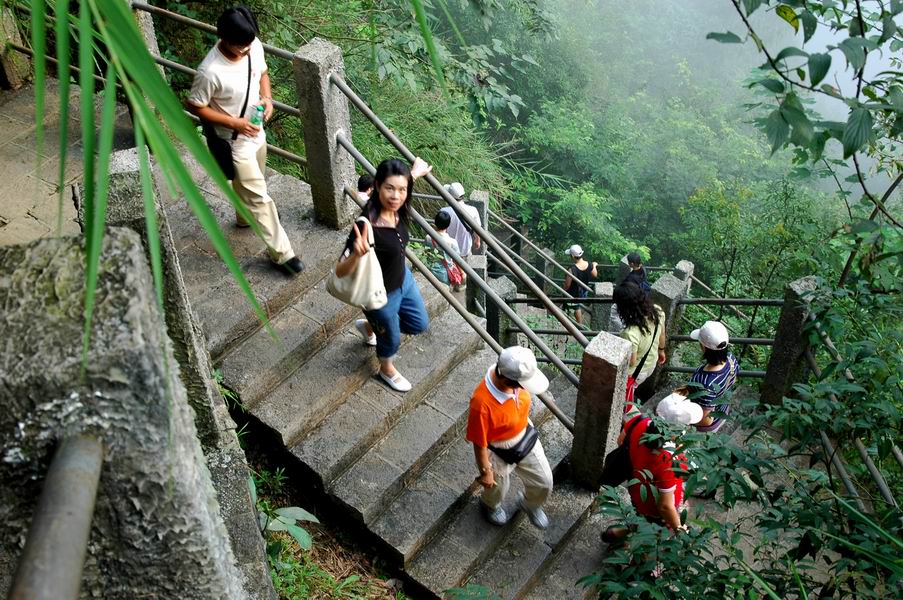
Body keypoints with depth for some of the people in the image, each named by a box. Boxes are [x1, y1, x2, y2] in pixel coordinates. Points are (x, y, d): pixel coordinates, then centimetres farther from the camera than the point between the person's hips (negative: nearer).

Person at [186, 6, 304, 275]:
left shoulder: (254, 46, -14)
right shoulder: (210, 71, -33)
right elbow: (195, 106, -19)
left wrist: (267, 98, -13)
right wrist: (234, 123, -25)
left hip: (256, 131, 7)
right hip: (234, 141, -7)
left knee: (247, 182, 30)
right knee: (259, 195, 1)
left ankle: (246, 217, 59)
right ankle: (281, 253, 13)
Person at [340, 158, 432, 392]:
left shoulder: (396, 209, -19)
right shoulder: (367, 227, -39)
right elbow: (340, 271, -38)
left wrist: (414, 174, 16)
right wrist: (357, 254, -58)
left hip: (403, 279, 7)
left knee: (420, 324, 29)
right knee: (391, 338, 23)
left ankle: (369, 326, 52)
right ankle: (387, 369, 58)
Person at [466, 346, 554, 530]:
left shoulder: (514, 374, -24)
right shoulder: (482, 403, -43)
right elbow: (479, 443, -26)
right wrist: (485, 471, -12)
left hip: (526, 437, 5)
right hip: (499, 453, -5)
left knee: (544, 481, 20)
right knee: (497, 489, 25)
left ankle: (530, 503, 55)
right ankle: (489, 505, 62)